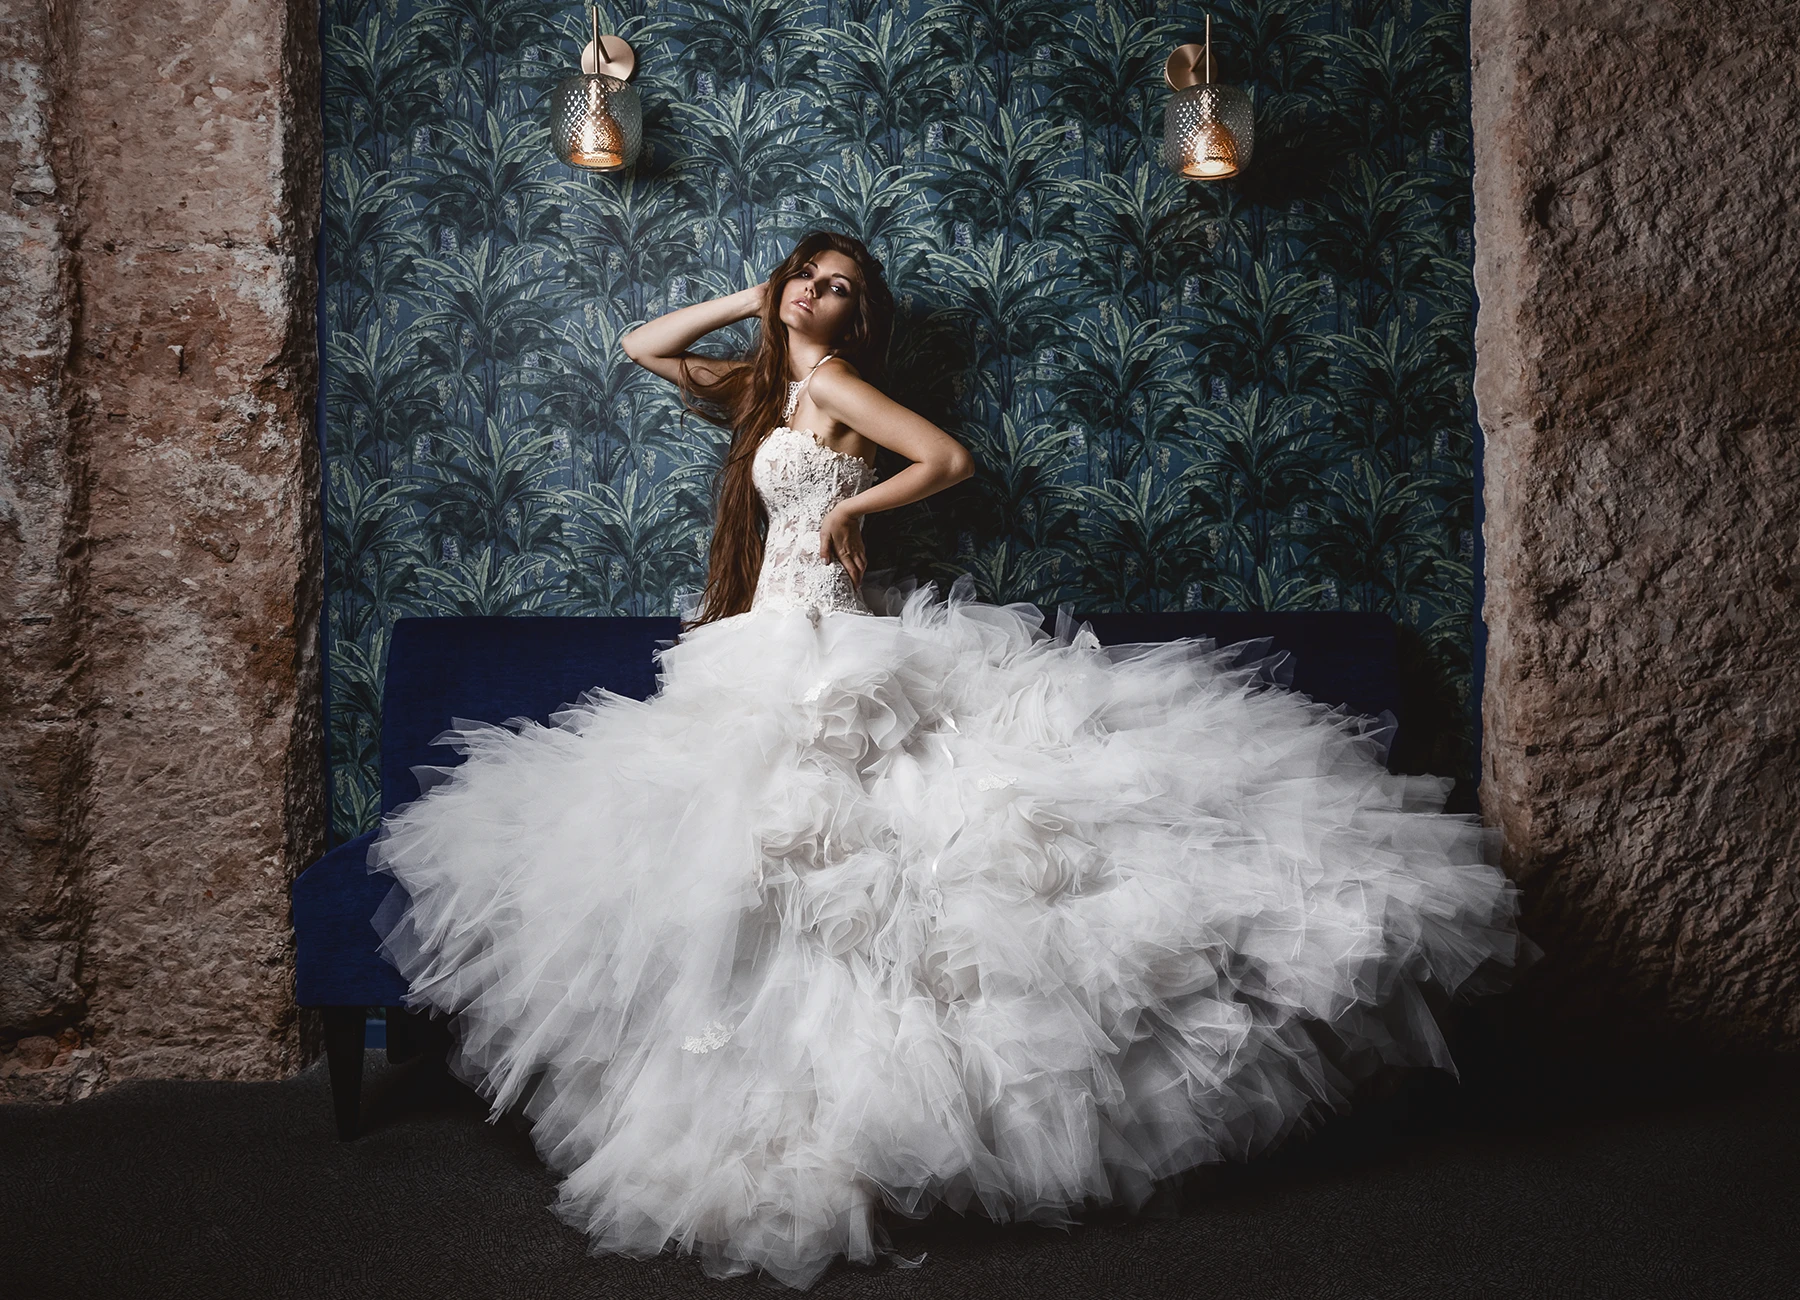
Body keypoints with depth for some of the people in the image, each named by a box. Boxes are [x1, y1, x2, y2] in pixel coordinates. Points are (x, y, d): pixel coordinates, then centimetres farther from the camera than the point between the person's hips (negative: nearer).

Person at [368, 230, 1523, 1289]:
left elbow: (951, 458, -11)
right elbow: (646, 346, 27)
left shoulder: (831, 382, -1)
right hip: (763, 658, 8)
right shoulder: (764, 391, 22)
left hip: (820, 654, -8)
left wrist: (848, 508, -5)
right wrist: (754, 300, 20)